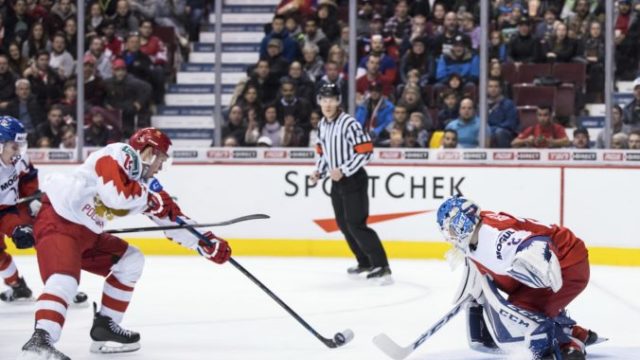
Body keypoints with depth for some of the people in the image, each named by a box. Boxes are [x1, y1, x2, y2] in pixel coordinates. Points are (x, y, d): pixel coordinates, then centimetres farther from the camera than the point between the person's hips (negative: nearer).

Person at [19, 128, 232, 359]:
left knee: (131, 261, 15)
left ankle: (105, 326, 18)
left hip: (87, 231, 10)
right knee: (64, 278, -29)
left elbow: (170, 218, 16)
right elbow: (115, 193, -32)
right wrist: (150, 197, -17)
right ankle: (40, 340, -44)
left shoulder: (143, 181, 11)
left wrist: (205, 243, 11)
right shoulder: (120, 155, -14)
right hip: (58, 221, -10)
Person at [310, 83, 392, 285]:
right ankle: (365, 263, 26)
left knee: (356, 224, -15)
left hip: (353, 179, -9)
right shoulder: (322, 125, 9)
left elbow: (365, 151, -20)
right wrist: (319, 172, 6)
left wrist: (343, 170, -23)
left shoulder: (349, 123, -17)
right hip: (337, 181, 9)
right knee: (343, 224, 12)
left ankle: (381, 266, -15)